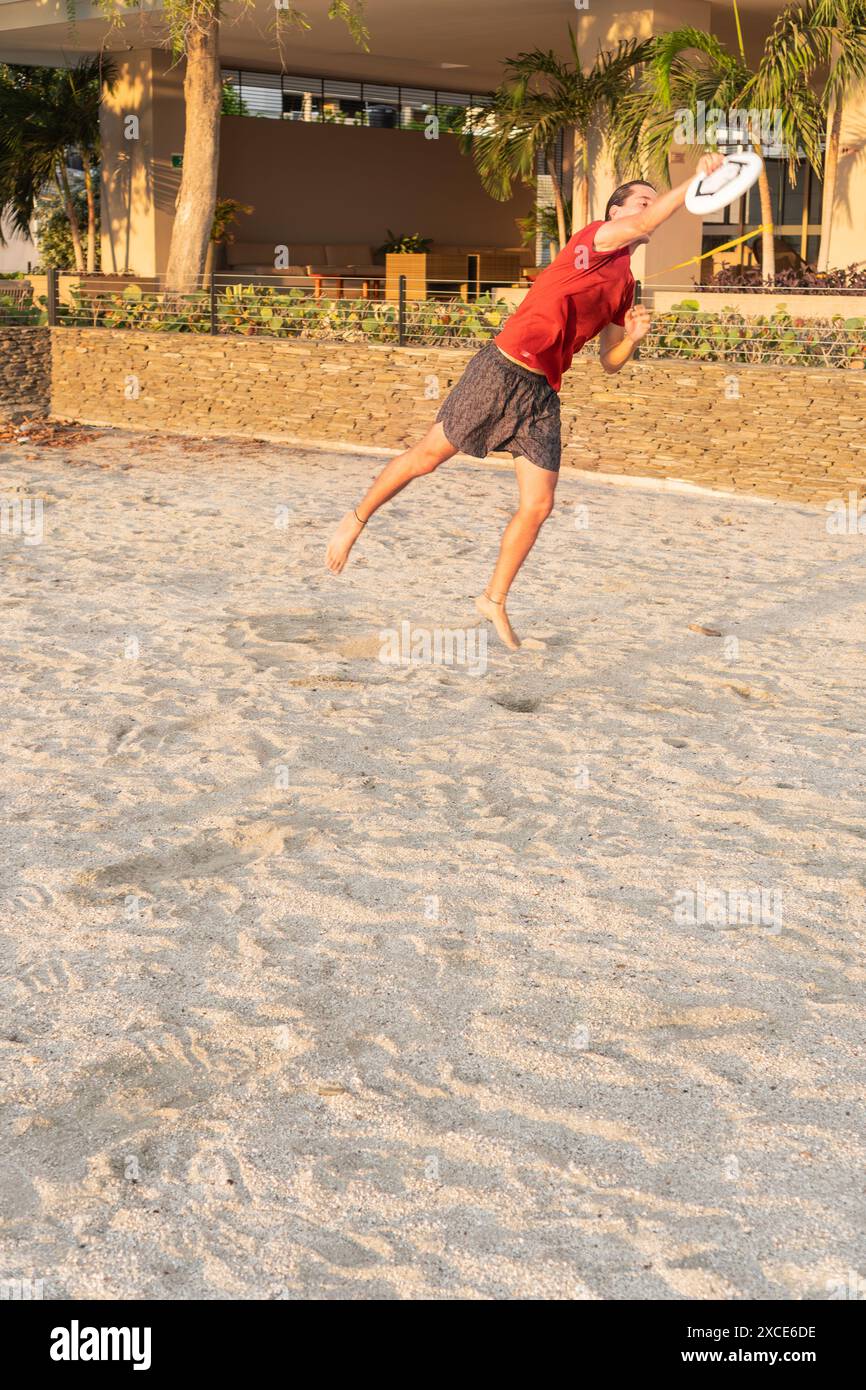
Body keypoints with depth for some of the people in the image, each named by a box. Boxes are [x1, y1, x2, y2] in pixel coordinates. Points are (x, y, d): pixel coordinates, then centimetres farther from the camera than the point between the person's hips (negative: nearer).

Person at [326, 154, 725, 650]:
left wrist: (632, 337, 2)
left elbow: (610, 362, 22)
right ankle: (356, 520, 26)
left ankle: (495, 600, 17)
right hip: (502, 370, -7)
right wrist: (694, 181, -32)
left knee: (538, 508, 1)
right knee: (428, 456, 4)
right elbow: (640, 227, -27)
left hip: (543, 393, 7)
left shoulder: (626, 287, 17)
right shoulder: (594, 238, -4)